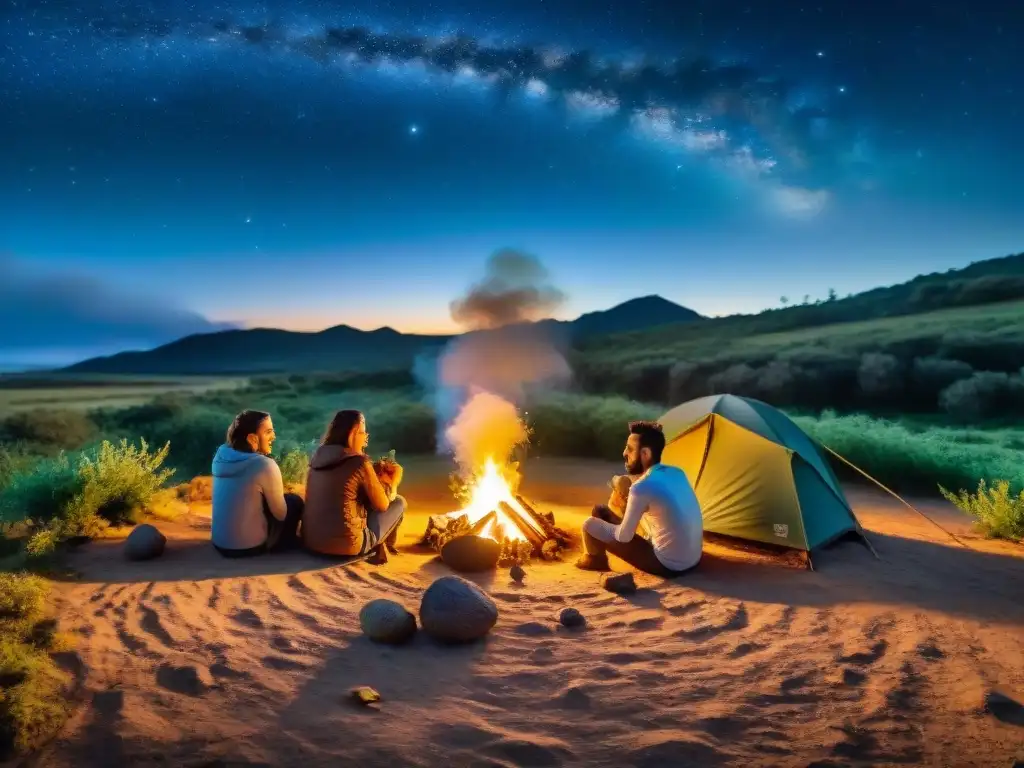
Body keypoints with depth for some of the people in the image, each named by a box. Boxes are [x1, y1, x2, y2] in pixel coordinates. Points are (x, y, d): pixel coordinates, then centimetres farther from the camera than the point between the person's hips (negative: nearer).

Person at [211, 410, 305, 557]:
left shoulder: (220, 456, -1)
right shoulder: (265, 465, -20)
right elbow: (281, 514, -9)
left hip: (220, 543, 7)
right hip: (250, 547, -7)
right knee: (295, 501, 12)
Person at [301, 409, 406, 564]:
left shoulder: (318, 457, 7)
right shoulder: (358, 462, -12)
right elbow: (382, 505, -3)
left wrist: (375, 473, 23)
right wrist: (391, 481, 13)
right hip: (346, 544, -7)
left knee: (364, 504, 29)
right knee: (399, 502, 11)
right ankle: (382, 547, 30)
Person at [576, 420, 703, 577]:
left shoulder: (641, 488, -20)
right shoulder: (677, 473, 4)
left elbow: (623, 537, -11)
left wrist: (612, 519, 9)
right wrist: (630, 506, 16)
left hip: (667, 565, -8)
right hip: (694, 559, 8)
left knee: (590, 524, -2)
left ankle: (595, 561, 25)